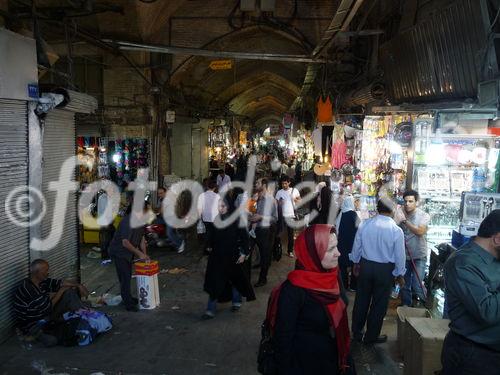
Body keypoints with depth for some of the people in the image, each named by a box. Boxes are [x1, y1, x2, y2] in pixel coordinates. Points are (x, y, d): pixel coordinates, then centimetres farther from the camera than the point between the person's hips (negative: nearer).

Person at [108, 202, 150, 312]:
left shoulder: (140, 221, -1)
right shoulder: (127, 222, -29)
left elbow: (142, 238, 7)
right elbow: (125, 242, -28)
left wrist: (145, 254, 2)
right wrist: (139, 253, -22)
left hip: (128, 252, 8)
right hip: (119, 252, -8)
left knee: (128, 276, 17)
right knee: (125, 277, -6)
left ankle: (128, 298, 31)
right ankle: (128, 304, 1)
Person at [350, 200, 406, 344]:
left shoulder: (364, 225, -9)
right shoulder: (396, 230, -17)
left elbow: (356, 247, 3)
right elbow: (400, 255, -9)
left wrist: (355, 263, 19)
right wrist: (400, 274, 6)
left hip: (365, 265, 3)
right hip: (385, 269, -3)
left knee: (361, 300, 17)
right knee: (379, 304, 12)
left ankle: (356, 332, 30)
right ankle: (371, 336, 24)